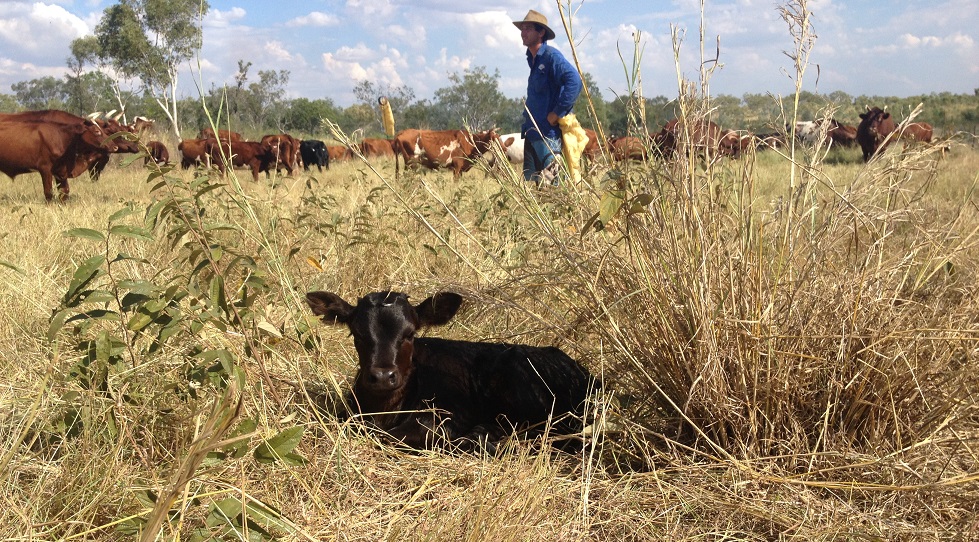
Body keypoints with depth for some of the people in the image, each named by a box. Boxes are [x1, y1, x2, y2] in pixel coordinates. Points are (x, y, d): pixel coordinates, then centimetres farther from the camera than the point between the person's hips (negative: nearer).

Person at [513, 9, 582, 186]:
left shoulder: (551, 56, -12)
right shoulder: (532, 59, 15)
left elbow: (574, 81, -26)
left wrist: (557, 113, -23)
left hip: (548, 133, -9)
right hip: (532, 132, 9)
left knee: (548, 185, -7)